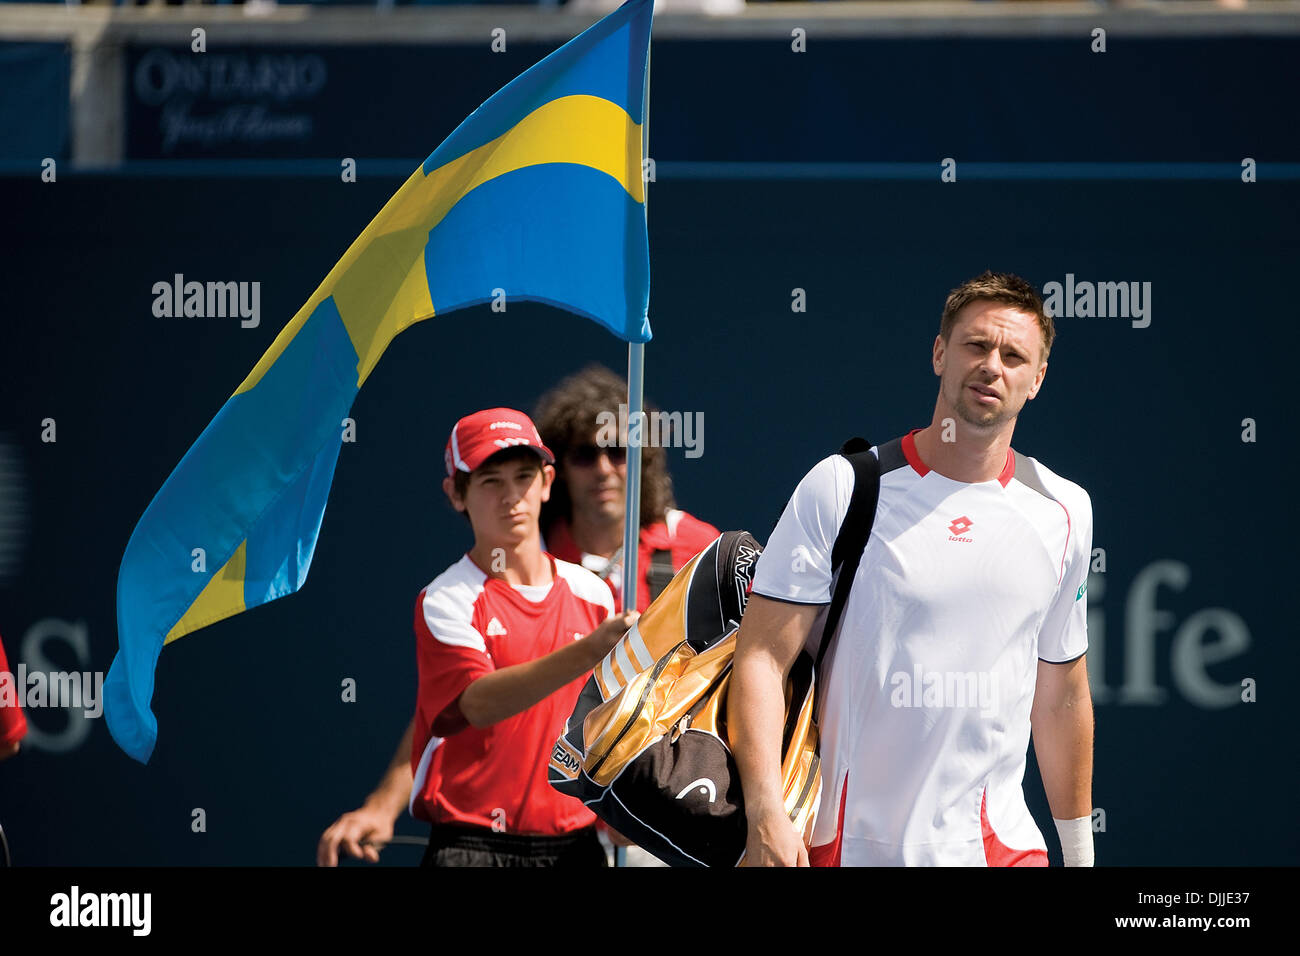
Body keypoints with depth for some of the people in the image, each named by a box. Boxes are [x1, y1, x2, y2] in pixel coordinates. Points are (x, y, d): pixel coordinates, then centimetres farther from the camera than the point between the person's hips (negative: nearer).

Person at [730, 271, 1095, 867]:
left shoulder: (1064, 511, 7)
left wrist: (1078, 852, 18)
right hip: (845, 846, -2)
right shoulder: (842, 488, -5)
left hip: (1001, 843, 2)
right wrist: (766, 817, -21)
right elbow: (762, 657, -9)